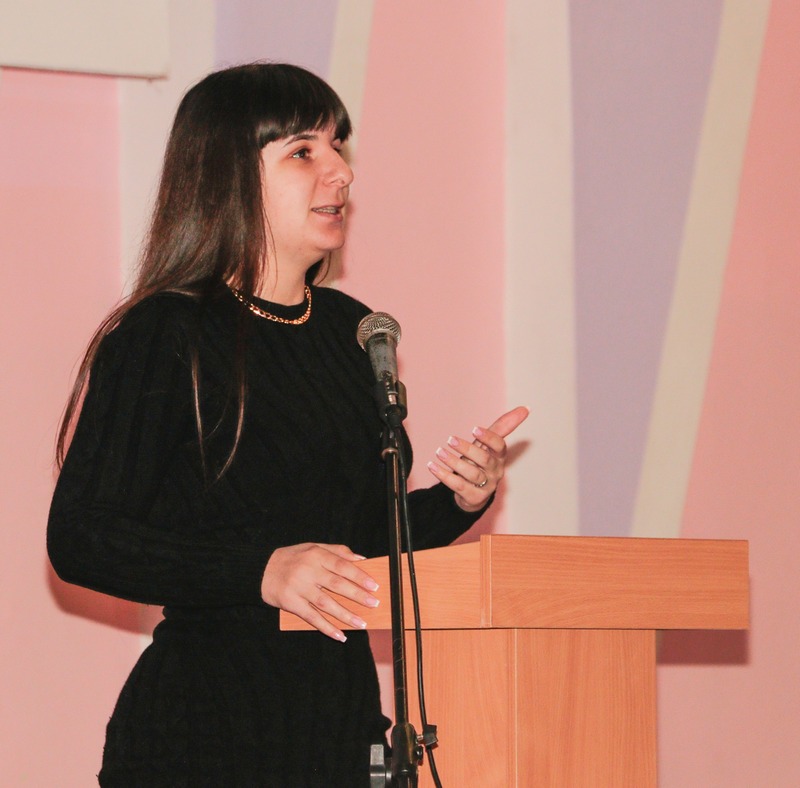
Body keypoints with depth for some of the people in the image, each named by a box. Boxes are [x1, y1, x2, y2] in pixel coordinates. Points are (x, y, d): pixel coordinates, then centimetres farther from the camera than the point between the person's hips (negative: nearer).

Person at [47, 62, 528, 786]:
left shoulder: (349, 331, 12)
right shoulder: (163, 338, -10)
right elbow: (80, 538, -17)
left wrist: (460, 499, 0)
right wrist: (262, 569, -27)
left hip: (342, 719, 7)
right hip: (202, 728, -6)